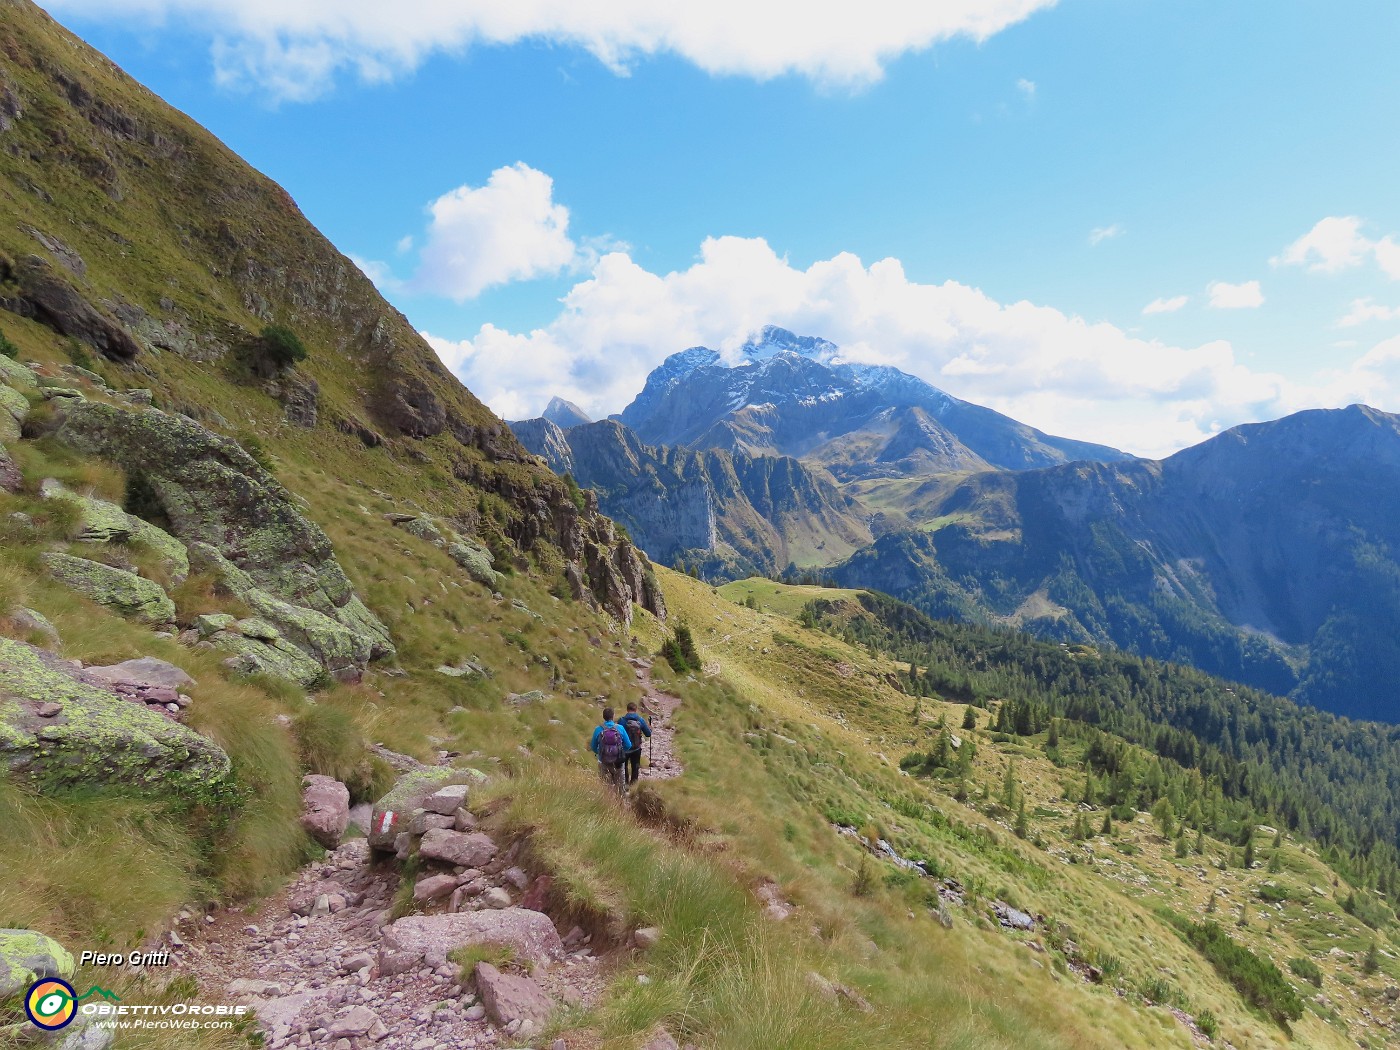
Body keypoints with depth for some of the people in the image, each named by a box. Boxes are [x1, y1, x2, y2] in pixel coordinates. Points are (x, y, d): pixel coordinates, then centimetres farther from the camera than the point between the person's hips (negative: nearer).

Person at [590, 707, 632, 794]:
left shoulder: (598, 730, -11)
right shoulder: (620, 728, -11)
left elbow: (593, 747, 2)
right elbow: (628, 745, -4)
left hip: (603, 762, 0)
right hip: (617, 762, 0)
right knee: (618, 784, 16)